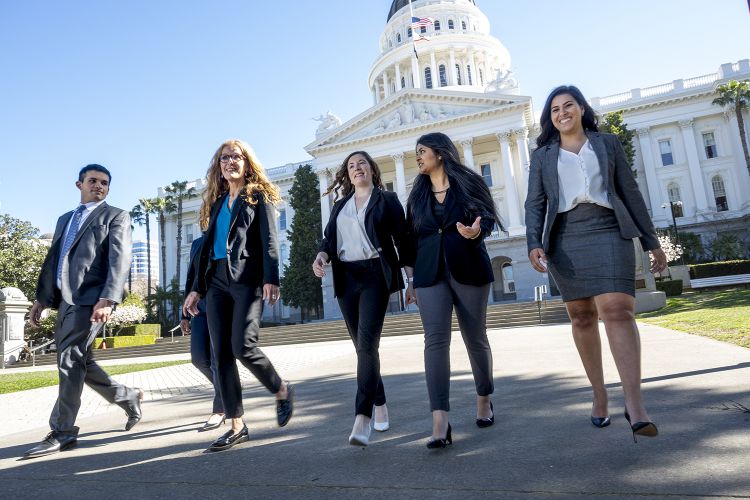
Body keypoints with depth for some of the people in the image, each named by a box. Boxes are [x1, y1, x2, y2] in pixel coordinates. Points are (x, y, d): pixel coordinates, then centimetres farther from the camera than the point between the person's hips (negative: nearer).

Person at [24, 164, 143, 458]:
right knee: (78, 362, 11)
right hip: (65, 299, 8)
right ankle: (127, 397, 26)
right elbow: (52, 260, 24)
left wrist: (107, 299, -22)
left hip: (90, 298, -7)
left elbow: (119, 261, -10)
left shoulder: (115, 216, 3)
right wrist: (41, 298, 15)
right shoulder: (65, 219, 25)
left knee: (71, 360, -8)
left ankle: (62, 432, 1)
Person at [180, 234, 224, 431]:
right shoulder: (197, 243, 19)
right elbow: (190, 279, 21)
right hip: (201, 309, 5)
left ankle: (219, 410, 6)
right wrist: (185, 314, 17)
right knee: (199, 358, -2)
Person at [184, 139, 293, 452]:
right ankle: (237, 426, 9)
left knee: (243, 346, -17)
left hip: (248, 279, -6)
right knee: (221, 354, 1)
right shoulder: (217, 202, 21)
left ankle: (282, 391, 11)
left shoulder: (259, 196, 5)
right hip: (217, 282, 6)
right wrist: (197, 288, 17)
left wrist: (271, 279, -19)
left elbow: (269, 240, -6)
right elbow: (207, 246, 21)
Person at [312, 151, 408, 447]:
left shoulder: (387, 200, 6)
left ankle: (362, 417, -20)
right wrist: (322, 256, -9)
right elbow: (329, 239, 14)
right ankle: (379, 404, 24)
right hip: (346, 278, 5)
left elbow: (402, 239, 3)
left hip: (375, 275, -4)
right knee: (362, 346, 8)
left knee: (367, 343, -18)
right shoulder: (340, 206, 19)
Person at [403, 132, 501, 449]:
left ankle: (484, 399, 32)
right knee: (435, 339, -12)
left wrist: (477, 231, -24)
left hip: (468, 268, -2)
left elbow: (488, 217, -1)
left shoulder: (467, 182, 4)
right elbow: (412, 238, 15)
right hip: (430, 274, 2)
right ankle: (440, 423, -16)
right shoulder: (417, 195, 15)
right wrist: (411, 279, 12)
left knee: (476, 338, 7)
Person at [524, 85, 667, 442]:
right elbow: (535, 203, 4)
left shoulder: (608, 143, 13)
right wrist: (534, 244, -12)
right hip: (565, 241, 1)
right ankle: (599, 395, 18)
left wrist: (652, 242, 9)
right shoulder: (542, 156, 13)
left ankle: (635, 406, -20)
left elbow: (630, 192, 12)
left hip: (609, 233, -1)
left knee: (617, 310, -17)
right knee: (581, 317, 5)